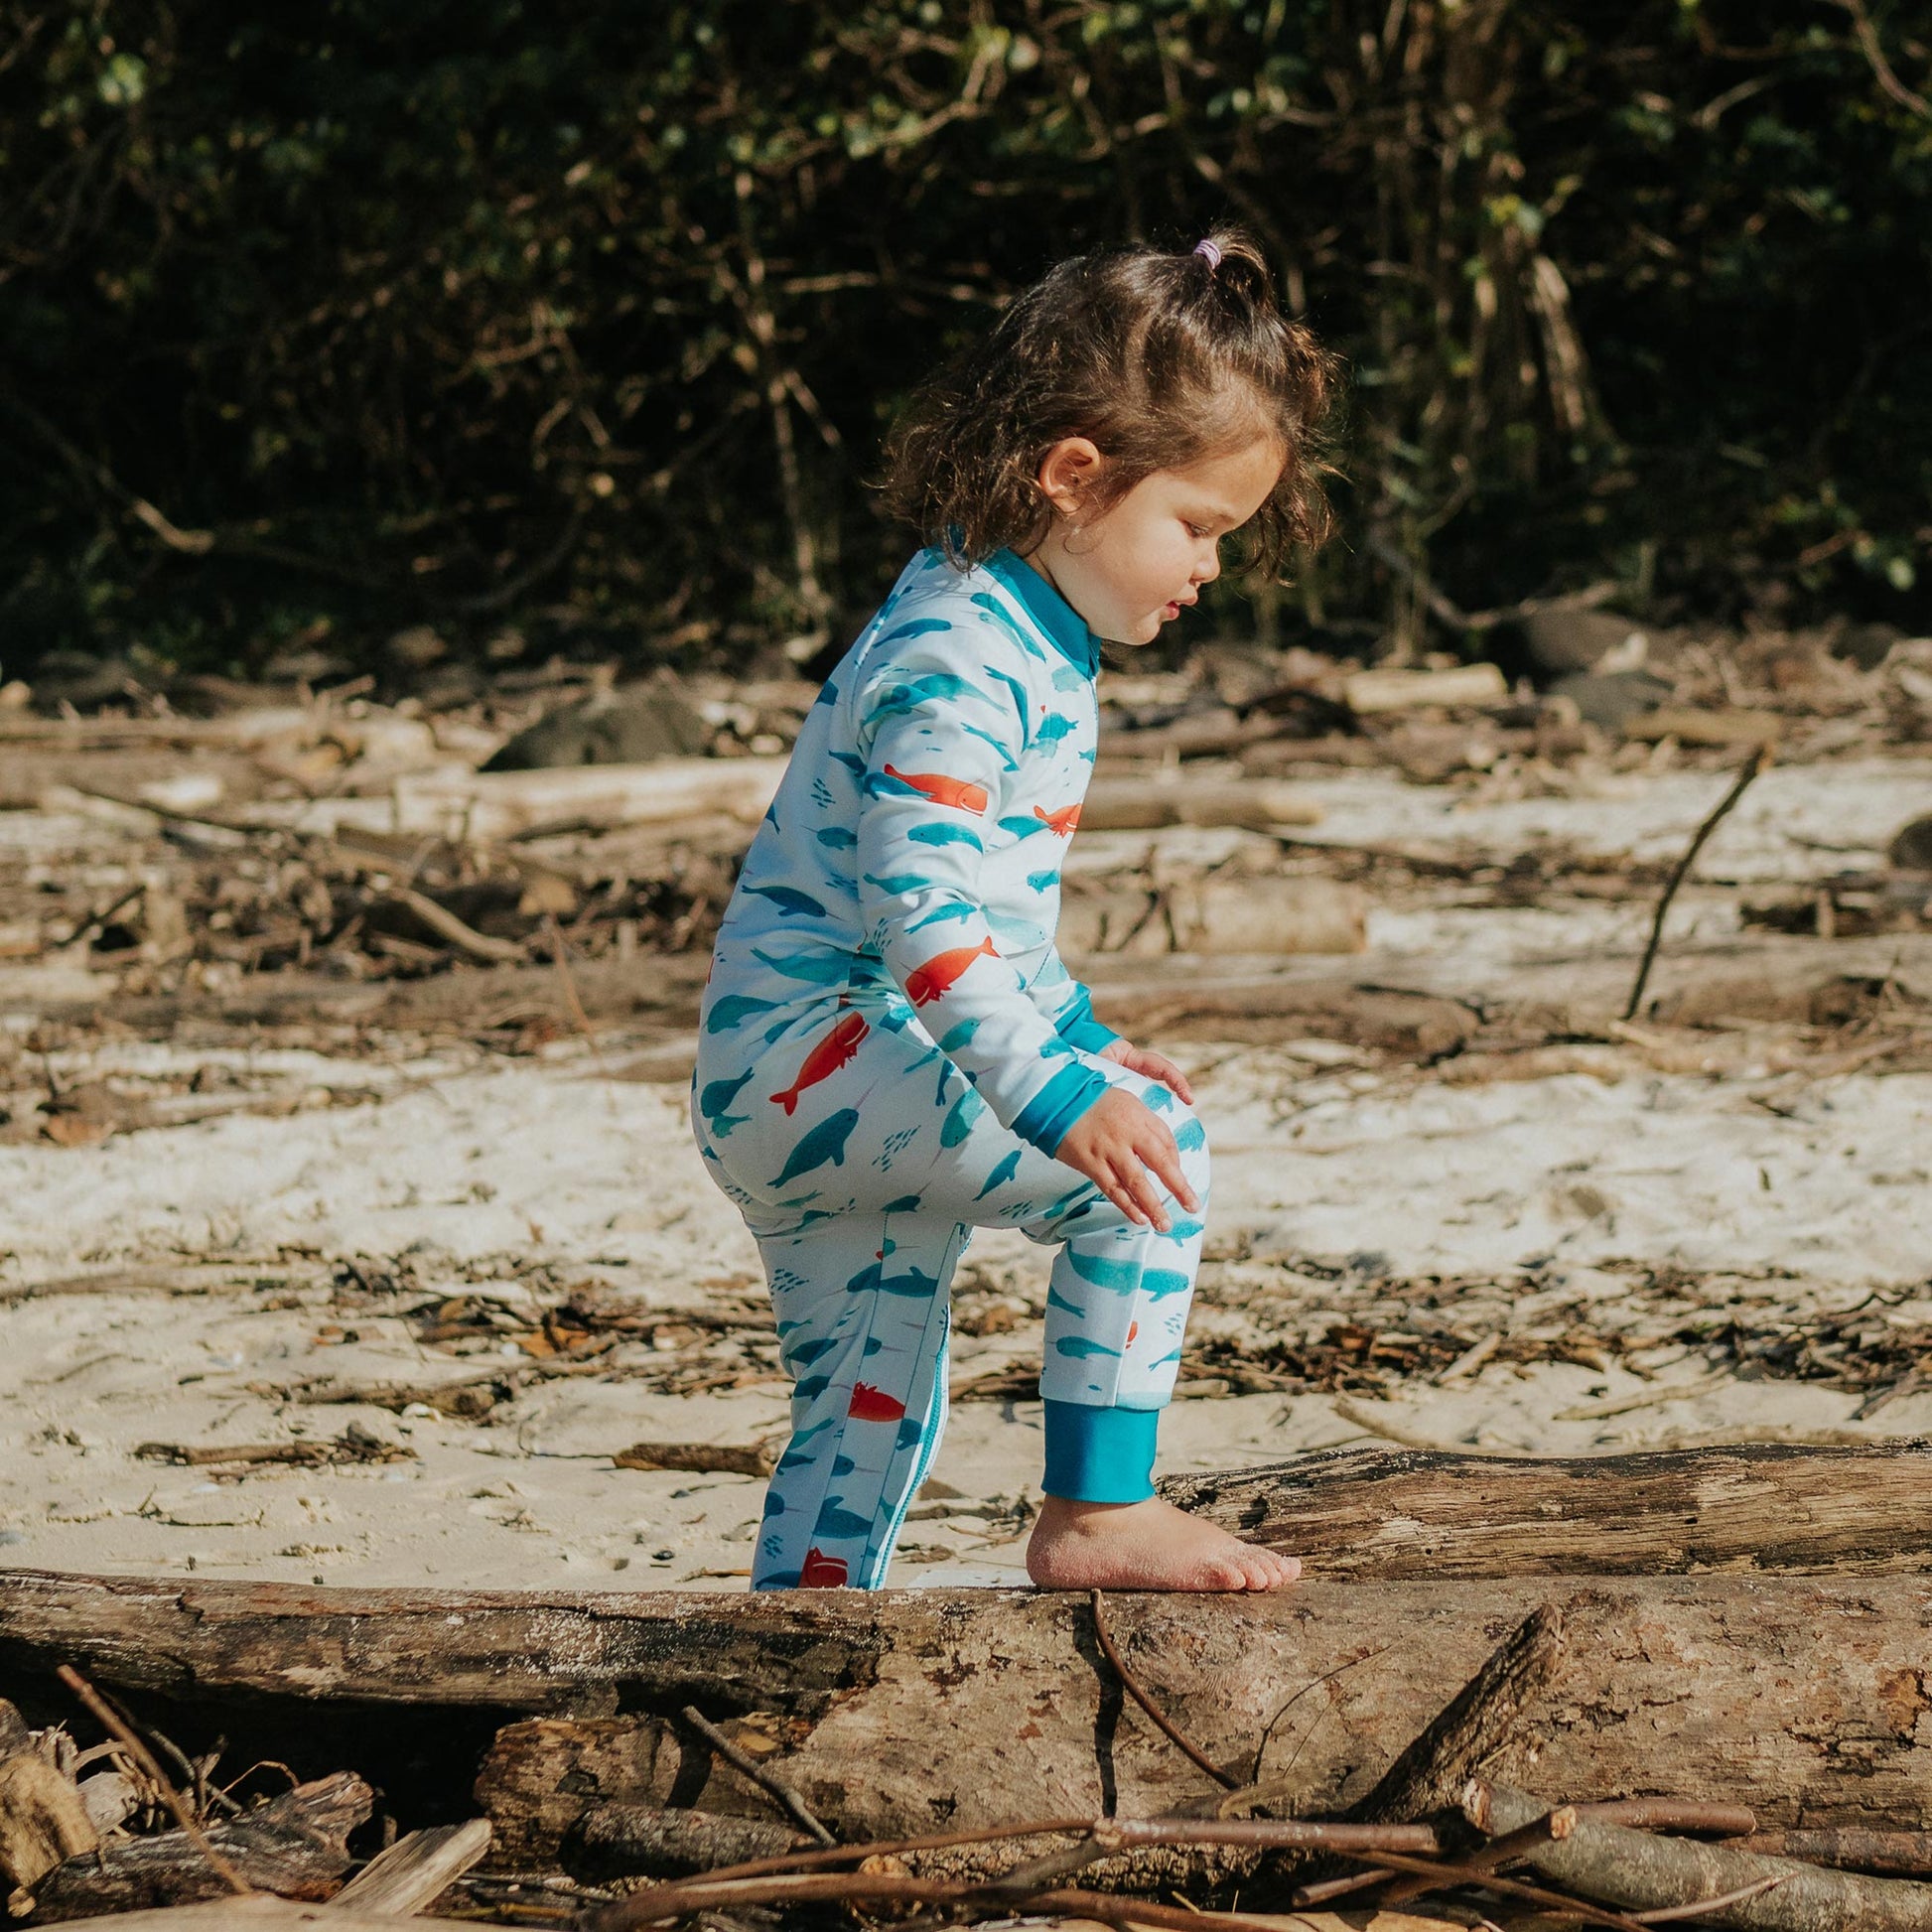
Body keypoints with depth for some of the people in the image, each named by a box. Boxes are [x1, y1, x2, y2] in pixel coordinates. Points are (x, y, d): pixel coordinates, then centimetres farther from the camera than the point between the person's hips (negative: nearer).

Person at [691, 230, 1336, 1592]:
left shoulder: (1026, 636, 15)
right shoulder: (958, 659, -19)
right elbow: (919, 904, -30)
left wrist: (1075, 1030, 27)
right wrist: (1054, 1092, -35)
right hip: (818, 1046, -11)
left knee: (870, 1419, 16)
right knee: (1152, 1144, -21)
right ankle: (1101, 1515, -18)